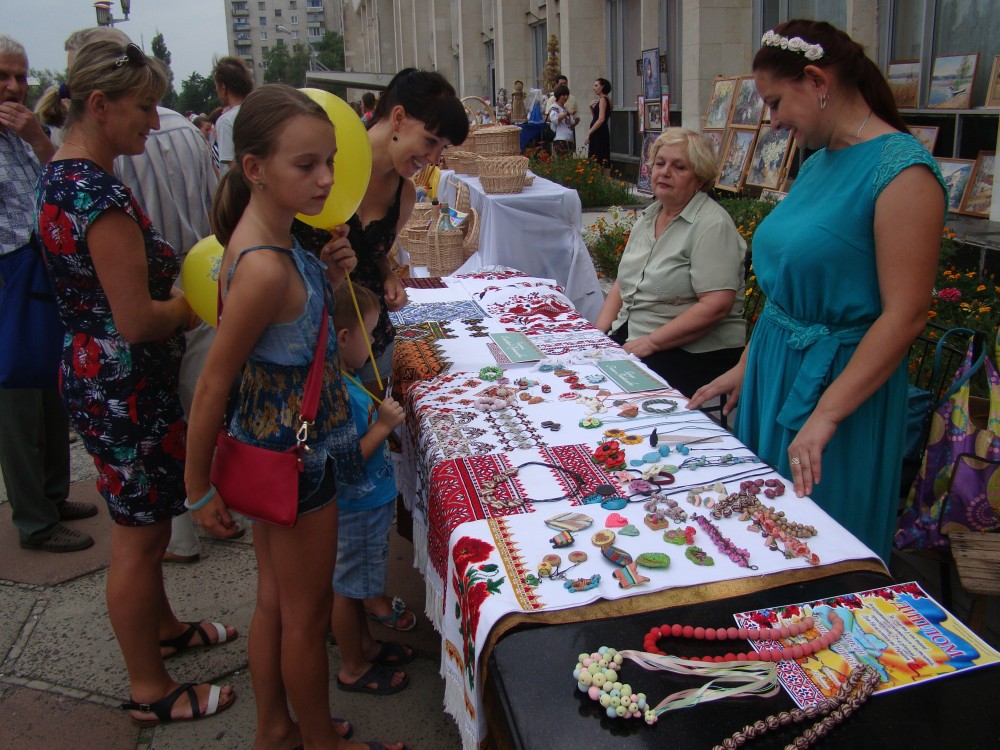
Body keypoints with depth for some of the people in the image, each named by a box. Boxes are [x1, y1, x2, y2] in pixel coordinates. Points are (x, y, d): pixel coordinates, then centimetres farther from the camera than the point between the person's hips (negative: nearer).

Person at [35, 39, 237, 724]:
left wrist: (177, 285, 7)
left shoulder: (62, 175, 8)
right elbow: (137, 320, -25)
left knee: (142, 524, 25)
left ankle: (162, 627, 46)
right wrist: (197, 302, -8)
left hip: (94, 376, 10)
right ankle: (151, 691, 24)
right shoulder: (101, 192, -24)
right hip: (125, 387, -10)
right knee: (139, 538, 5)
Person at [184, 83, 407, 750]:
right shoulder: (265, 265, -28)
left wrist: (326, 279, -5)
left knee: (275, 601, 23)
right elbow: (213, 386, -22)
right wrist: (199, 488, -12)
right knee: (308, 613, 13)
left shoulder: (270, 238, 0)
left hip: (274, 442, 9)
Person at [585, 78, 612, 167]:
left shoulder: (603, 99, -9)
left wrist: (589, 133, -22)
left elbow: (601, 119, -21)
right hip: (598, 133, 10)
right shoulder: (604, 99, 20)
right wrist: (591, 108, 8)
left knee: (597, 160, -15)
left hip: (599, 133, -10)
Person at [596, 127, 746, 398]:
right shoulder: (649, 217, 13)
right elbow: (623, 283, 18)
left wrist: (650, 342, -21)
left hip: (694, 351, -7)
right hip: (631, 335, 7)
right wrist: (598, 332, 2)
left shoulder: (712, 225, -12)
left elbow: (716, 306, -21)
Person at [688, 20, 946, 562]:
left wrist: (825, 415, -23)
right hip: (773, 373, 8)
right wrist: (745, 368, 14)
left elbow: (906, 315, -20)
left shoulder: (902, 170, -16)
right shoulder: (817, 164, 10)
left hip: (838, 382, -8)